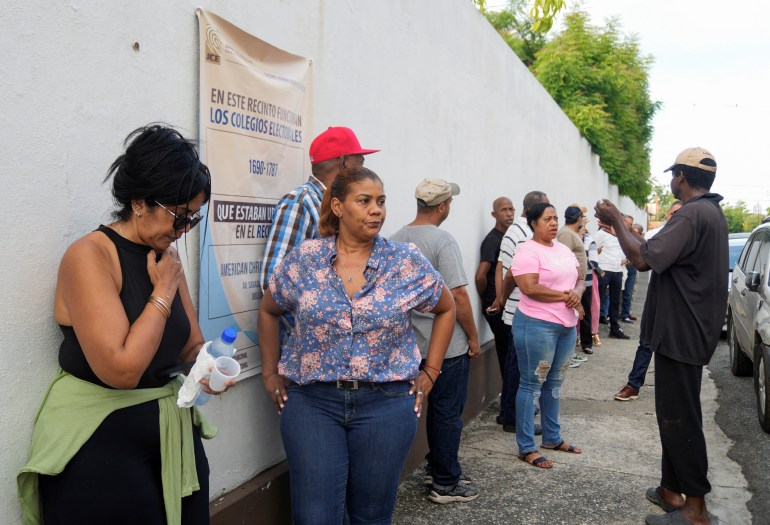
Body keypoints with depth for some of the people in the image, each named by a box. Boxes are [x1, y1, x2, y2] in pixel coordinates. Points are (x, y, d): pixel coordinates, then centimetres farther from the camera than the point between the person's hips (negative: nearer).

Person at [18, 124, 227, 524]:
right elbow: (121, 369, -26)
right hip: (99, 446, -7)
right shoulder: (89, 256, -18)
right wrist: (163, 293, -17)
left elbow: (192, 344, 11)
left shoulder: (166, 256, 5)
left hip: (174, 433, 7)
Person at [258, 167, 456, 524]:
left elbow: (446, 309, 10)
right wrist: (271, 373, 8)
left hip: (385, 402, 0)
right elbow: (268, 311, 12)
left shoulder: (408, 263, -3)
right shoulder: (303, 259, -2)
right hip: (311, 401, 0)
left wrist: (430, 373, 6)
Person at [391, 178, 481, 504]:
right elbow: (458, 296, -19)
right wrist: (473, 336, -7)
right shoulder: (442, 240, -17)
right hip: (448, 344, -7)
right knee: (448, 413, 5)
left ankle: (437, 468, 33)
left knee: (436, 409, 20)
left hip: (414, 343, 7)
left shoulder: (397, 239, 4)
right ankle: (445, 485, 17)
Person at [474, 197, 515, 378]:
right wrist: (486, 300, -8)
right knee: (506, 351, -1)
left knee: (508, 350, 13)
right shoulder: (492, 239, -15)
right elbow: (480, 276, -24)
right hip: (496, 306, -7)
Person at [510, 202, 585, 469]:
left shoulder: (564, 249, 13)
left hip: (567, 325, 8)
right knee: (532, 384, 0)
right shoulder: (527, 251, -12)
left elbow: (579, 280, 15)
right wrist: (566, 296, -16)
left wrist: (577, 292, -9)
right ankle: (526, 447, 8)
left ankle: (552, 438, 31)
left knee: (554, 382, 17)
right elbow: (530, 288, -23)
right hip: (537, 325, -8)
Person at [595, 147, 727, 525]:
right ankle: (672, 490, 27)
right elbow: (659, 255, 15)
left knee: (680, 419, -3)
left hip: (681, 333, -11)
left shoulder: (692, 215, -20)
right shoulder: (711, 212, 15)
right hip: (687, 331, 11)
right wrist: (620, 227, 15)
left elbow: (644, 259, -25)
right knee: (674, 413, 17)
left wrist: (616, 223, -11)